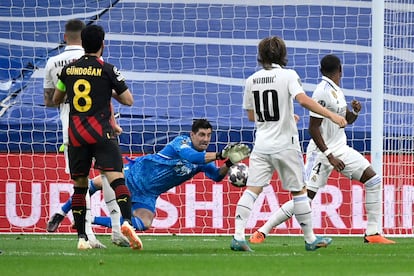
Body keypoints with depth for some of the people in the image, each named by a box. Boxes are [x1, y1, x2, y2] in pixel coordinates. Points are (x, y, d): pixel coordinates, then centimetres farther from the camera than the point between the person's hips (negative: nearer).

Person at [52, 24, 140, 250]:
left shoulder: (68, 69, 9)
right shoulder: (107, 70, -2)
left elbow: (56, 99, 22)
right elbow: (128, 100, 1)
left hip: (75, 134, 4)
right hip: (101, 133, -4)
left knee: (79, 186, 12)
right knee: (116, 178, -12)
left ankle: (81, 237, 10)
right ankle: (126, 221, -35)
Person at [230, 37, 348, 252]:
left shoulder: (251, 80, 8)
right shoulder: (288, 75, -6)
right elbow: (303, 100, -22)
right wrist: (331, 115, -23)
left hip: (261, 144, 3)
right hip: (285, 144, -3)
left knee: (252, 189, -3)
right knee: (298, 190, 8)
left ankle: (238, 235, -17)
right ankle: (310, 239, 15)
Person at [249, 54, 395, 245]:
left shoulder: (336, 91, 10)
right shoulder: (323, 92, -18)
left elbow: (347, 119, 24)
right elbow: (313, 128, -20)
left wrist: (355, 111, 1)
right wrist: (329, 156, -23)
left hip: (340, 149, 9)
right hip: (322, 152, -9)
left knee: (373, 180, 1)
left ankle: (372, 234, 4)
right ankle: (262, 232, -2)